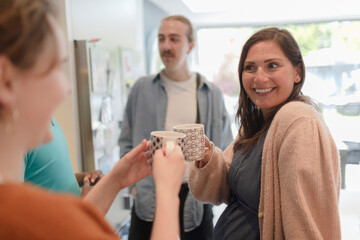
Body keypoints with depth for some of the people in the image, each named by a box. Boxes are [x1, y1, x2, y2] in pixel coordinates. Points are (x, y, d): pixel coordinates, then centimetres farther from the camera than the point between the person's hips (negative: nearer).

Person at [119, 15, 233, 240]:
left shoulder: (212, 94, 2)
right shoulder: (142, 88, 2)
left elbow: (224, 150, 6)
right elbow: (126, 142, 8)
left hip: (196, 198, 0)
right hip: (148, 198, 0)